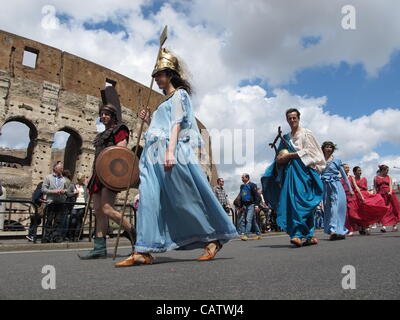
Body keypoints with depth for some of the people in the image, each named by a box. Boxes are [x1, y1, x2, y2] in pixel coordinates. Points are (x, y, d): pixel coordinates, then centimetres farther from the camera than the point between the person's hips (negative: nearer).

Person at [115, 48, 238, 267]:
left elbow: (176, 124, -9)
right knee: (149, 199, -6)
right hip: (154, 156, 8)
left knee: (186, 198, -6)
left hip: (173, 153, -8)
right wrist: (148, 120, 15)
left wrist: (170, 152, -21)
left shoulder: (179, 94, 6)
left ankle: (213, 239, 9)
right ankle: (144, 252, -10)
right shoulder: (165, 103, 30)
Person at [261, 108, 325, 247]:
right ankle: (310, 236, 3)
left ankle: (299, 234, -21)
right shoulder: (286, 138, 22)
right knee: (291, 202, -3)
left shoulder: (306, 133, 6)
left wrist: (290, 155, -11)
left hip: (303, 171, -6)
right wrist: (279, 160, 3)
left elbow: (309, 151, -5)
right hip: (290, 172, 6)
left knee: (301, 201, -17)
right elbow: (281, 155, 25)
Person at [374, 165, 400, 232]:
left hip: (389, 194, 2)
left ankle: (395, 225, 14)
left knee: (393, 209, 4)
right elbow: (375, 187, 6)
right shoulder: (376, 178, 8)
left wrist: (390, 191, -18)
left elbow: (390, 185, 0)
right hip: (381, 195, -2)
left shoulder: (389, 177, 13)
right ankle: (384, 226, -16)